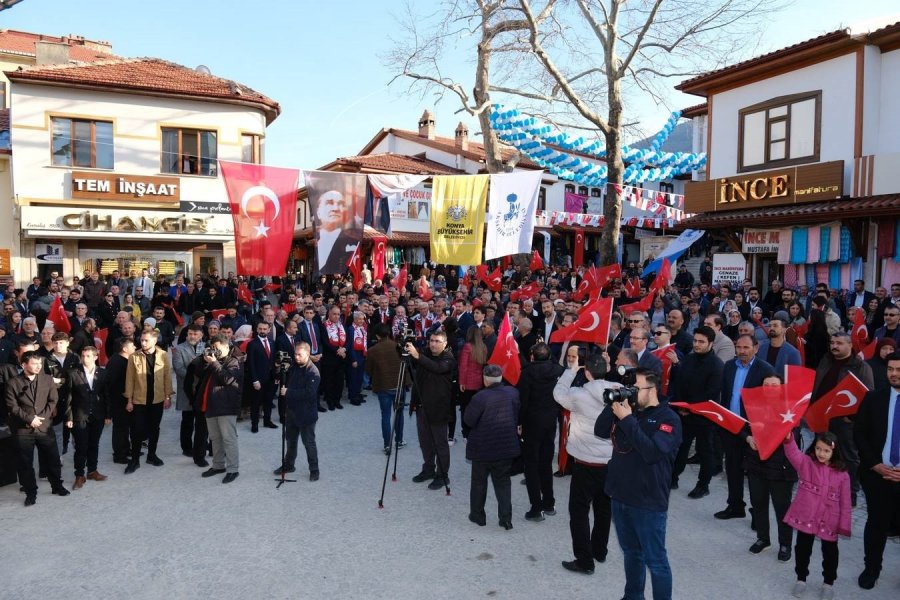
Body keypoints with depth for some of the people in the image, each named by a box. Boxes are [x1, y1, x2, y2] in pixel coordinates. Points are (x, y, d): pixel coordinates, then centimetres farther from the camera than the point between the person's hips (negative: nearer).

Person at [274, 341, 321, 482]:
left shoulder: (313, 372, -20)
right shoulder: (293, 367, 3)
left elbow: (309, 393, -29)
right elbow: (287, 382, 19)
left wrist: (288, 392, -27)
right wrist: (282, 387, -3)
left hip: (306, 414, -7)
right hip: (291, 411, 7)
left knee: (309, 443, 4)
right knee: (290, 440, 22)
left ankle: (314, 470, 17)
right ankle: (288, 465, 38)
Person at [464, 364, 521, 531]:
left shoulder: (480, 397, -23)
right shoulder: (513, 393, -6)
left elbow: (468, 420, -14)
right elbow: (518, 416, 6)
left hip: (483, 447, -3)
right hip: (507, 447, 4)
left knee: (479, 482, 15)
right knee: (503, 482, 15)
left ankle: (477, 515, 27)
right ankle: (506, 518, 9)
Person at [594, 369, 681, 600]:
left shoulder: (668, 419, -12)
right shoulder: (629, 409, 7)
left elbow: (652, 452, -26)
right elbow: (600, 432, 1)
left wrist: (627, 419, -25)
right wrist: (613, 405, -11)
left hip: (649, 502, -6)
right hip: (620, 496, 6)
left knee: (655, 560, 4)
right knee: (631, 553, 22)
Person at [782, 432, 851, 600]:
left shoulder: (842, 474, -6)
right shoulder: (805, 463, -5)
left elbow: (845, 502, -2)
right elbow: (792, 453, -25)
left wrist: (843, 525, -4)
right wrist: (788, 437, -45)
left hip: (829, 522, 0)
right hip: (805, 517, 0)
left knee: (830, 553, 16)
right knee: (802, 549, 14)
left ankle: (828, 583, 37)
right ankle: (801, 579, 33)